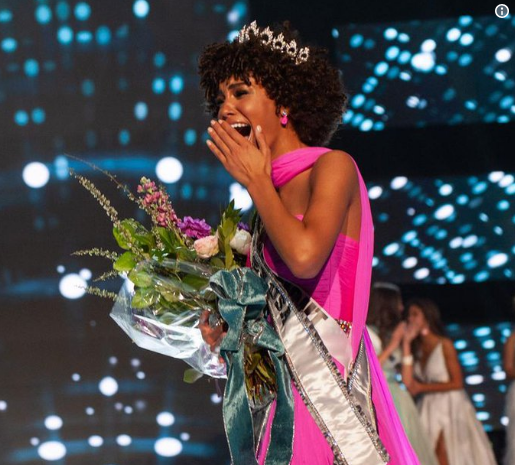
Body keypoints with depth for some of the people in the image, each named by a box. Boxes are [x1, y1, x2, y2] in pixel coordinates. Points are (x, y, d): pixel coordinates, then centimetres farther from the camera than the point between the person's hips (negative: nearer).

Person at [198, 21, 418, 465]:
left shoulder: (333, 167, -5)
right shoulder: (273, 191, 13)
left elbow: (305, 257, -23)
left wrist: (255, 180, -9)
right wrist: (228, 327, 2)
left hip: (328, 379, -7)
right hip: (282, 387, 7)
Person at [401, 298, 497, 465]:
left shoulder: (445, 345, -5)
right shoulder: (417, 349, 10)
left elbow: (457, 383, -9)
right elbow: (408, 382, -2)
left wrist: (422, 388, -7)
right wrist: (406, 343, -2)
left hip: (450, 408, -5)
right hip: (429, 410, 5)